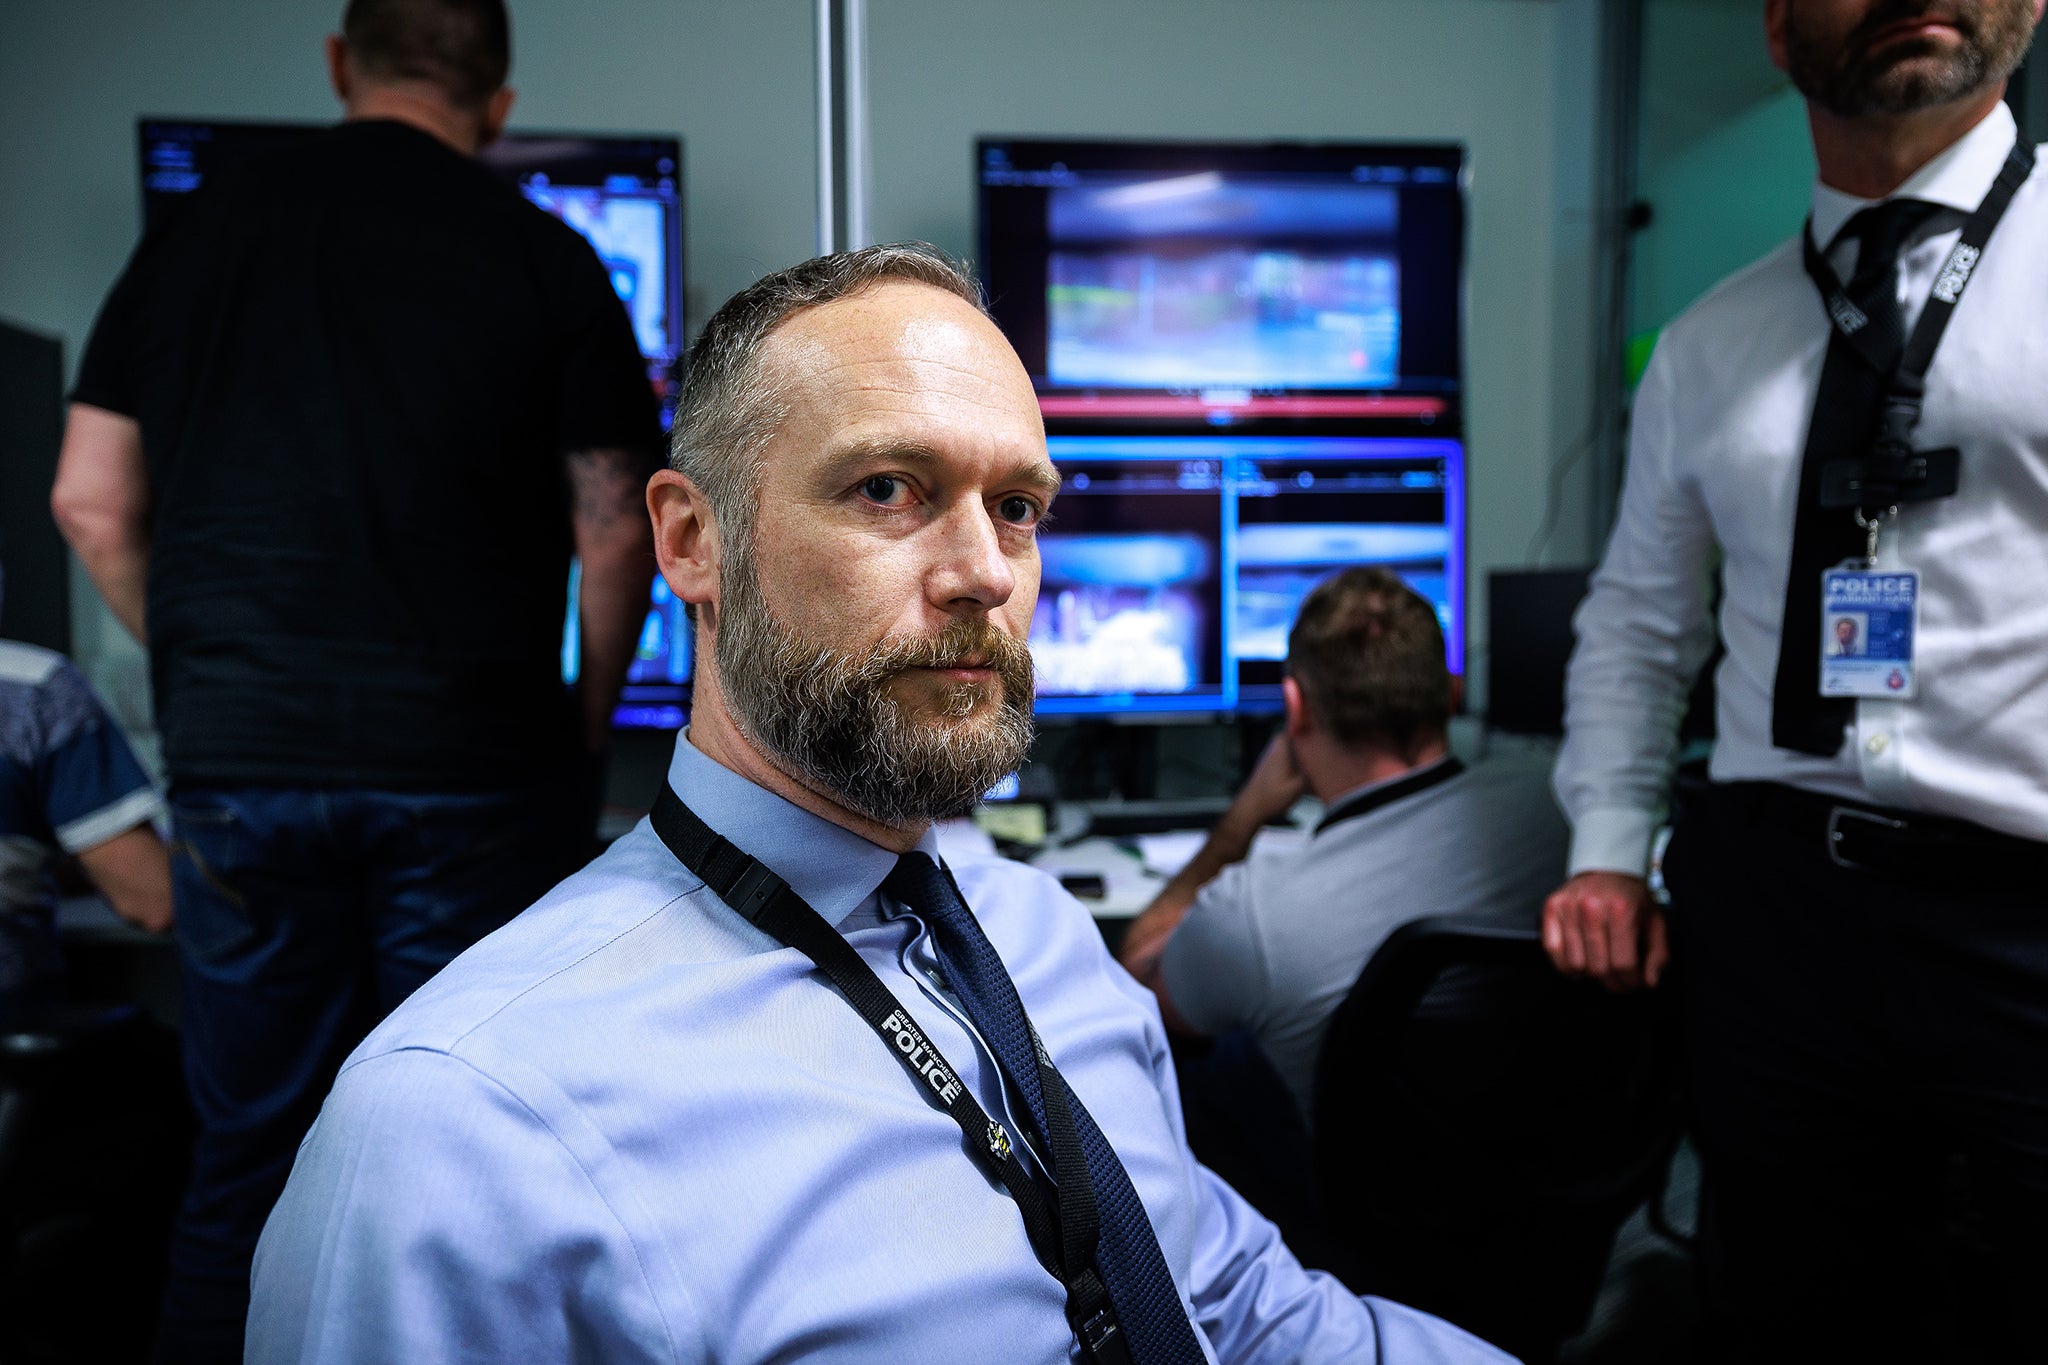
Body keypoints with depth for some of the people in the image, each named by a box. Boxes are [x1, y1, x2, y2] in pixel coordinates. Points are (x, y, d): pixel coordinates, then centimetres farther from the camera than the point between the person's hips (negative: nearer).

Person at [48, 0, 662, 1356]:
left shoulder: (201, 227, 8)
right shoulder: (545, 256, -1)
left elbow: (92, 501, 8)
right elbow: (618, 537, -3)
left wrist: (215, 681, 18)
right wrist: (585, 734, 9)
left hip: (237, 760, 3)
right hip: (470, 773, -2)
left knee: (248, 1157, 16)